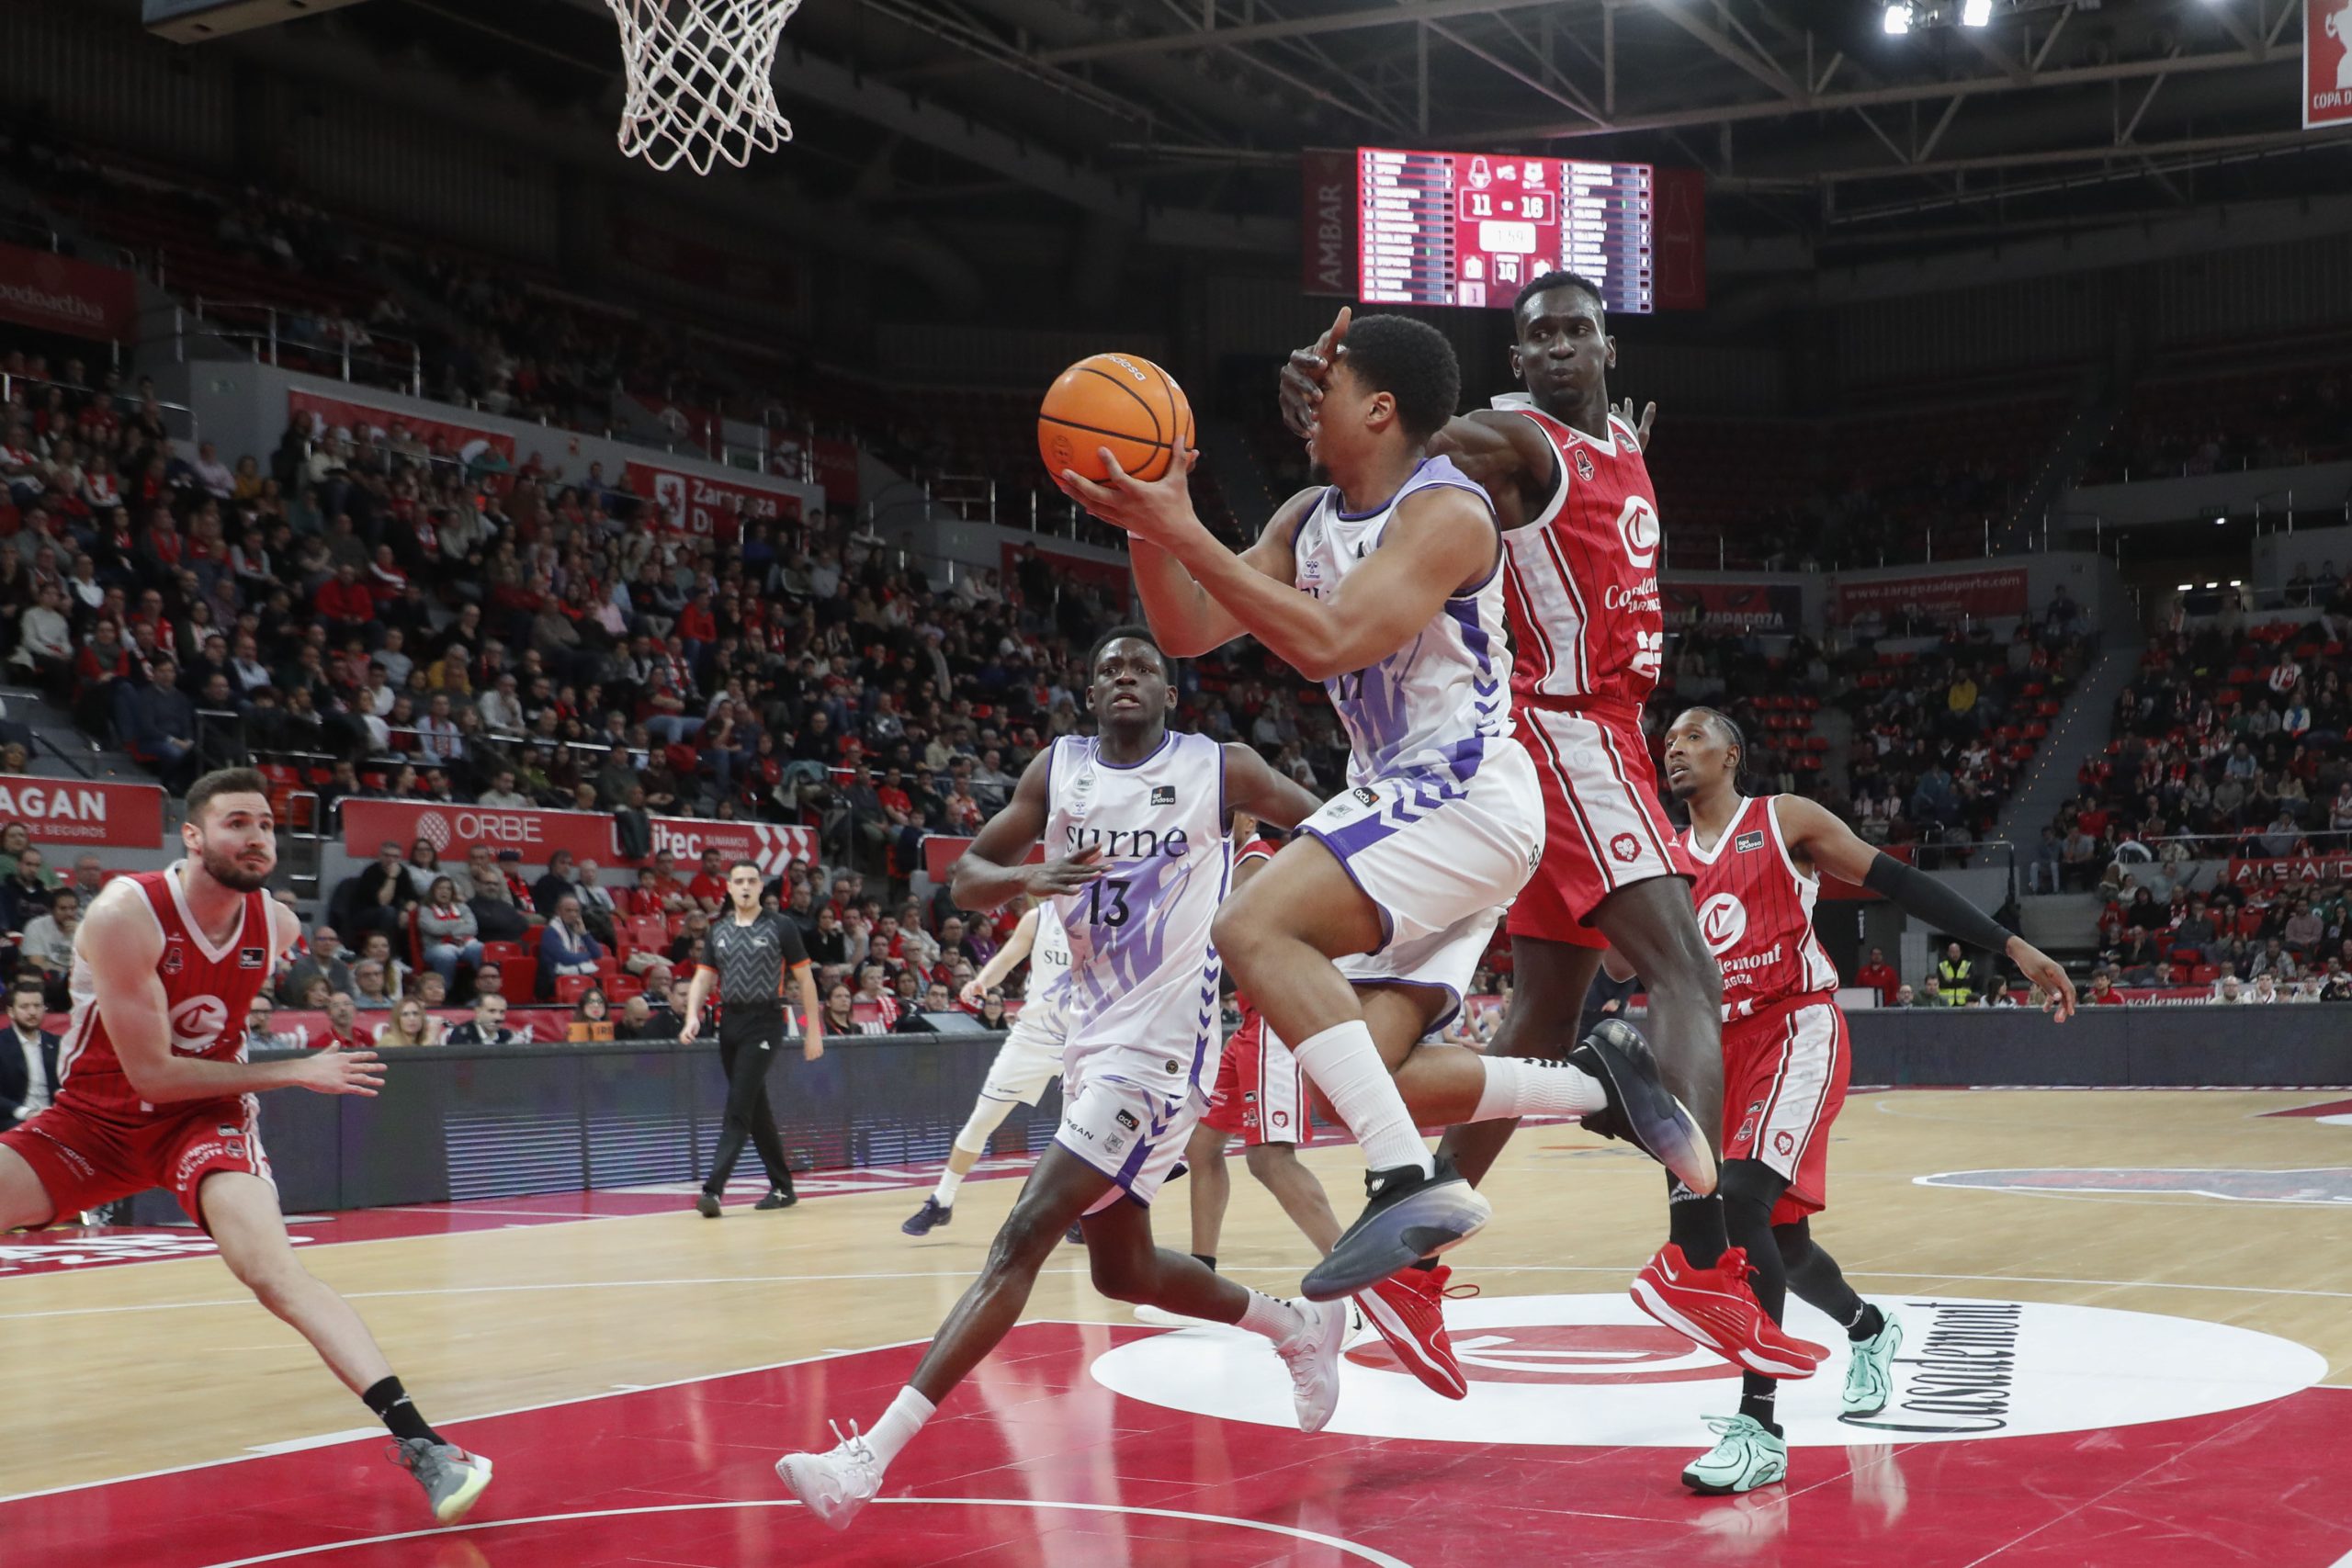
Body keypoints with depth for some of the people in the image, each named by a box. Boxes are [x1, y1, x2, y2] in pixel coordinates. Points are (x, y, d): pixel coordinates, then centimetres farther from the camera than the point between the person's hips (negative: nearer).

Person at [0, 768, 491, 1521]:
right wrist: (294, 1074, -18)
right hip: (95, 1115, -1)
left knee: (275, 1272, -23)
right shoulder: (125, 915, -22)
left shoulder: (277, 924, -7)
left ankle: (419, 1445, -31)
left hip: (205, 1115, 1)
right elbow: (149, 1072, -22)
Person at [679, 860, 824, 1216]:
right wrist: (693, 1016, -9)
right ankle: (783, 1187, 20)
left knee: (738, 1109, -13)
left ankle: (713, 1188, -17)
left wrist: (813, 1030, -3)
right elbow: (703, 977, 10)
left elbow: (805, 978, 0)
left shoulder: (780, 927, -3)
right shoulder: (718, 932, 11)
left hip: (763, 1023, -6)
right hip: (729, 1023, 6)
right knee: (757, 1110, 11)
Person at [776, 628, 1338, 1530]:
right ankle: (1302, 1328, 42)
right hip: (1090, 1041, 7)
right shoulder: (1057, 769, 5)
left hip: (1161, 1047, -7)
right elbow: (966, 879, 4)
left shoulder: (1220, 770, -6)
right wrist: (1026, 877, -17)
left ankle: (869, 1457, -19)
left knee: (1024, 1236, -16)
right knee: (1123, 1270, 18)